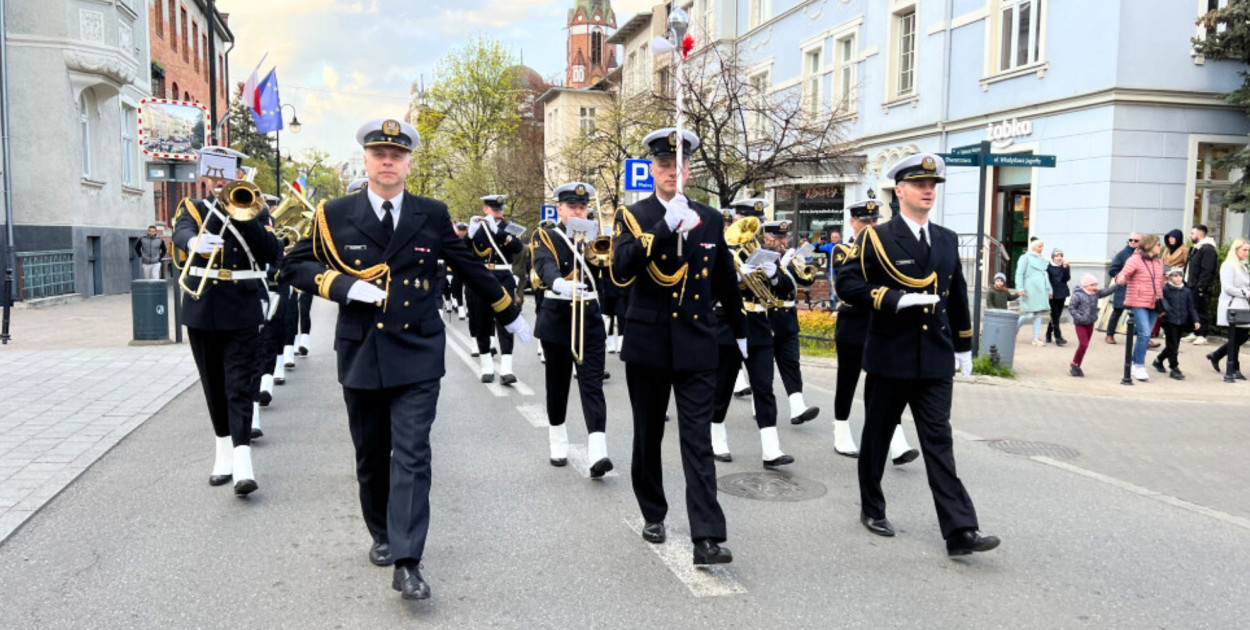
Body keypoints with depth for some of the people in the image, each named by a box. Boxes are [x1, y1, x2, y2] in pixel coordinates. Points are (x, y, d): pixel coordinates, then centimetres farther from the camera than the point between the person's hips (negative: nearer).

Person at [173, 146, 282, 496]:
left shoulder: (250, 206, 7)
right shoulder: (193, 208, 8)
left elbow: (273, 253, -7)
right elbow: (181, 234, -16)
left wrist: (244, 216, -14)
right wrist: (195, 242, -40)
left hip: (242, 312, -2)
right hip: (202, 312, 2)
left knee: (241, 385, -7)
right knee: (214, 386, 11)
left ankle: (242, 464, -12)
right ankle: (224, 452, 25)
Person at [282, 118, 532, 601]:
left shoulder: (433, 215, 2)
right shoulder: (335, 215, 2)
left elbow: (471, 267, 11)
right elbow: (295, 265, 5)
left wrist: (511, 314, 17)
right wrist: (343, 285, -13)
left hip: (417, 352, -1)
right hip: (360, 354, 2)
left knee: (412, 454, -8)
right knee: (371, 455, 13)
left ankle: (407, 562, -7)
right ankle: (382, 535, 35)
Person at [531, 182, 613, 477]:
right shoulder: (545, 237, 0)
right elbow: (545, 266, -22)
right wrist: (559, 283, -43)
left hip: (590, 320, 2)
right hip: (557, 319, -1)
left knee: (592, 385, -7)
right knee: (557, 383, 10)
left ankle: (597, 451, -14)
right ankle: (557, 442, 28)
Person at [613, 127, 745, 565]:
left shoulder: (710, 219, 6)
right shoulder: (633, 216, -2)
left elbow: (725, 280, 18)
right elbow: (622, 266, -22)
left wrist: (740, 330, 26)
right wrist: (667, 227, -32)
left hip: (696, 345, 1)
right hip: (647, 344, 0)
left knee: (698, 441, -5)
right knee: (648, 436, 13)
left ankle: (707, 538, -6)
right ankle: (653, 514, 32)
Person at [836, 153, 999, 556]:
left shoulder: (947, 240, 11)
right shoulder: (877, 239, -5)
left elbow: (957, 296, 18)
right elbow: (847, 284, -12)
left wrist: (963, 348, 19)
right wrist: (897, 300, -21)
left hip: (936, 361, 3)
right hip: (889, 359, -3)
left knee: (939, 443, 0)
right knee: (877, 437, 10)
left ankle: (960, 531, -2)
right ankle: (872, 510, 28)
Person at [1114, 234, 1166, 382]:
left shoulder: (1159, 263, 15)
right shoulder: (1135, 260, -6)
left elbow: (1160, 283, 24)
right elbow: (1124, 274, -18)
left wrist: (1161, 300, 21)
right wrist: (1120, 279, -41)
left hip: (1153, 304, 7)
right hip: (1138, 303, -7)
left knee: (1146, 336, 8)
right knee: (1144, 334, -15)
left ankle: (1136, 363, 20)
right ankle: (1139, 366, -6)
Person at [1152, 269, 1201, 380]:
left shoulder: (1186, 291, 8)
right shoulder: (1165, 289, -6)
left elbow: (1191, 307, 11)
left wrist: (1195, 320, 5)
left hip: (1181, 323, 5)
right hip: (1169, 321, -5)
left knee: (1174, 346, 13)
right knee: (1172, 346, -4)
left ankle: (1159, 360, 32)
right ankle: (1174, 368, 2)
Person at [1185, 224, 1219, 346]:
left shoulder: (1208, 249, -12)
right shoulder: (1196, 248, 19)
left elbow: (1207, 270, -20)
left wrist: (1200, 286, -23)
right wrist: (1186, 282, 15)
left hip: (1200, 288, -10)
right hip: (1191, 286, 10)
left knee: (1202, 311, -6)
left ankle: (1202, 336, -3)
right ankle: (1195, 333, 20)